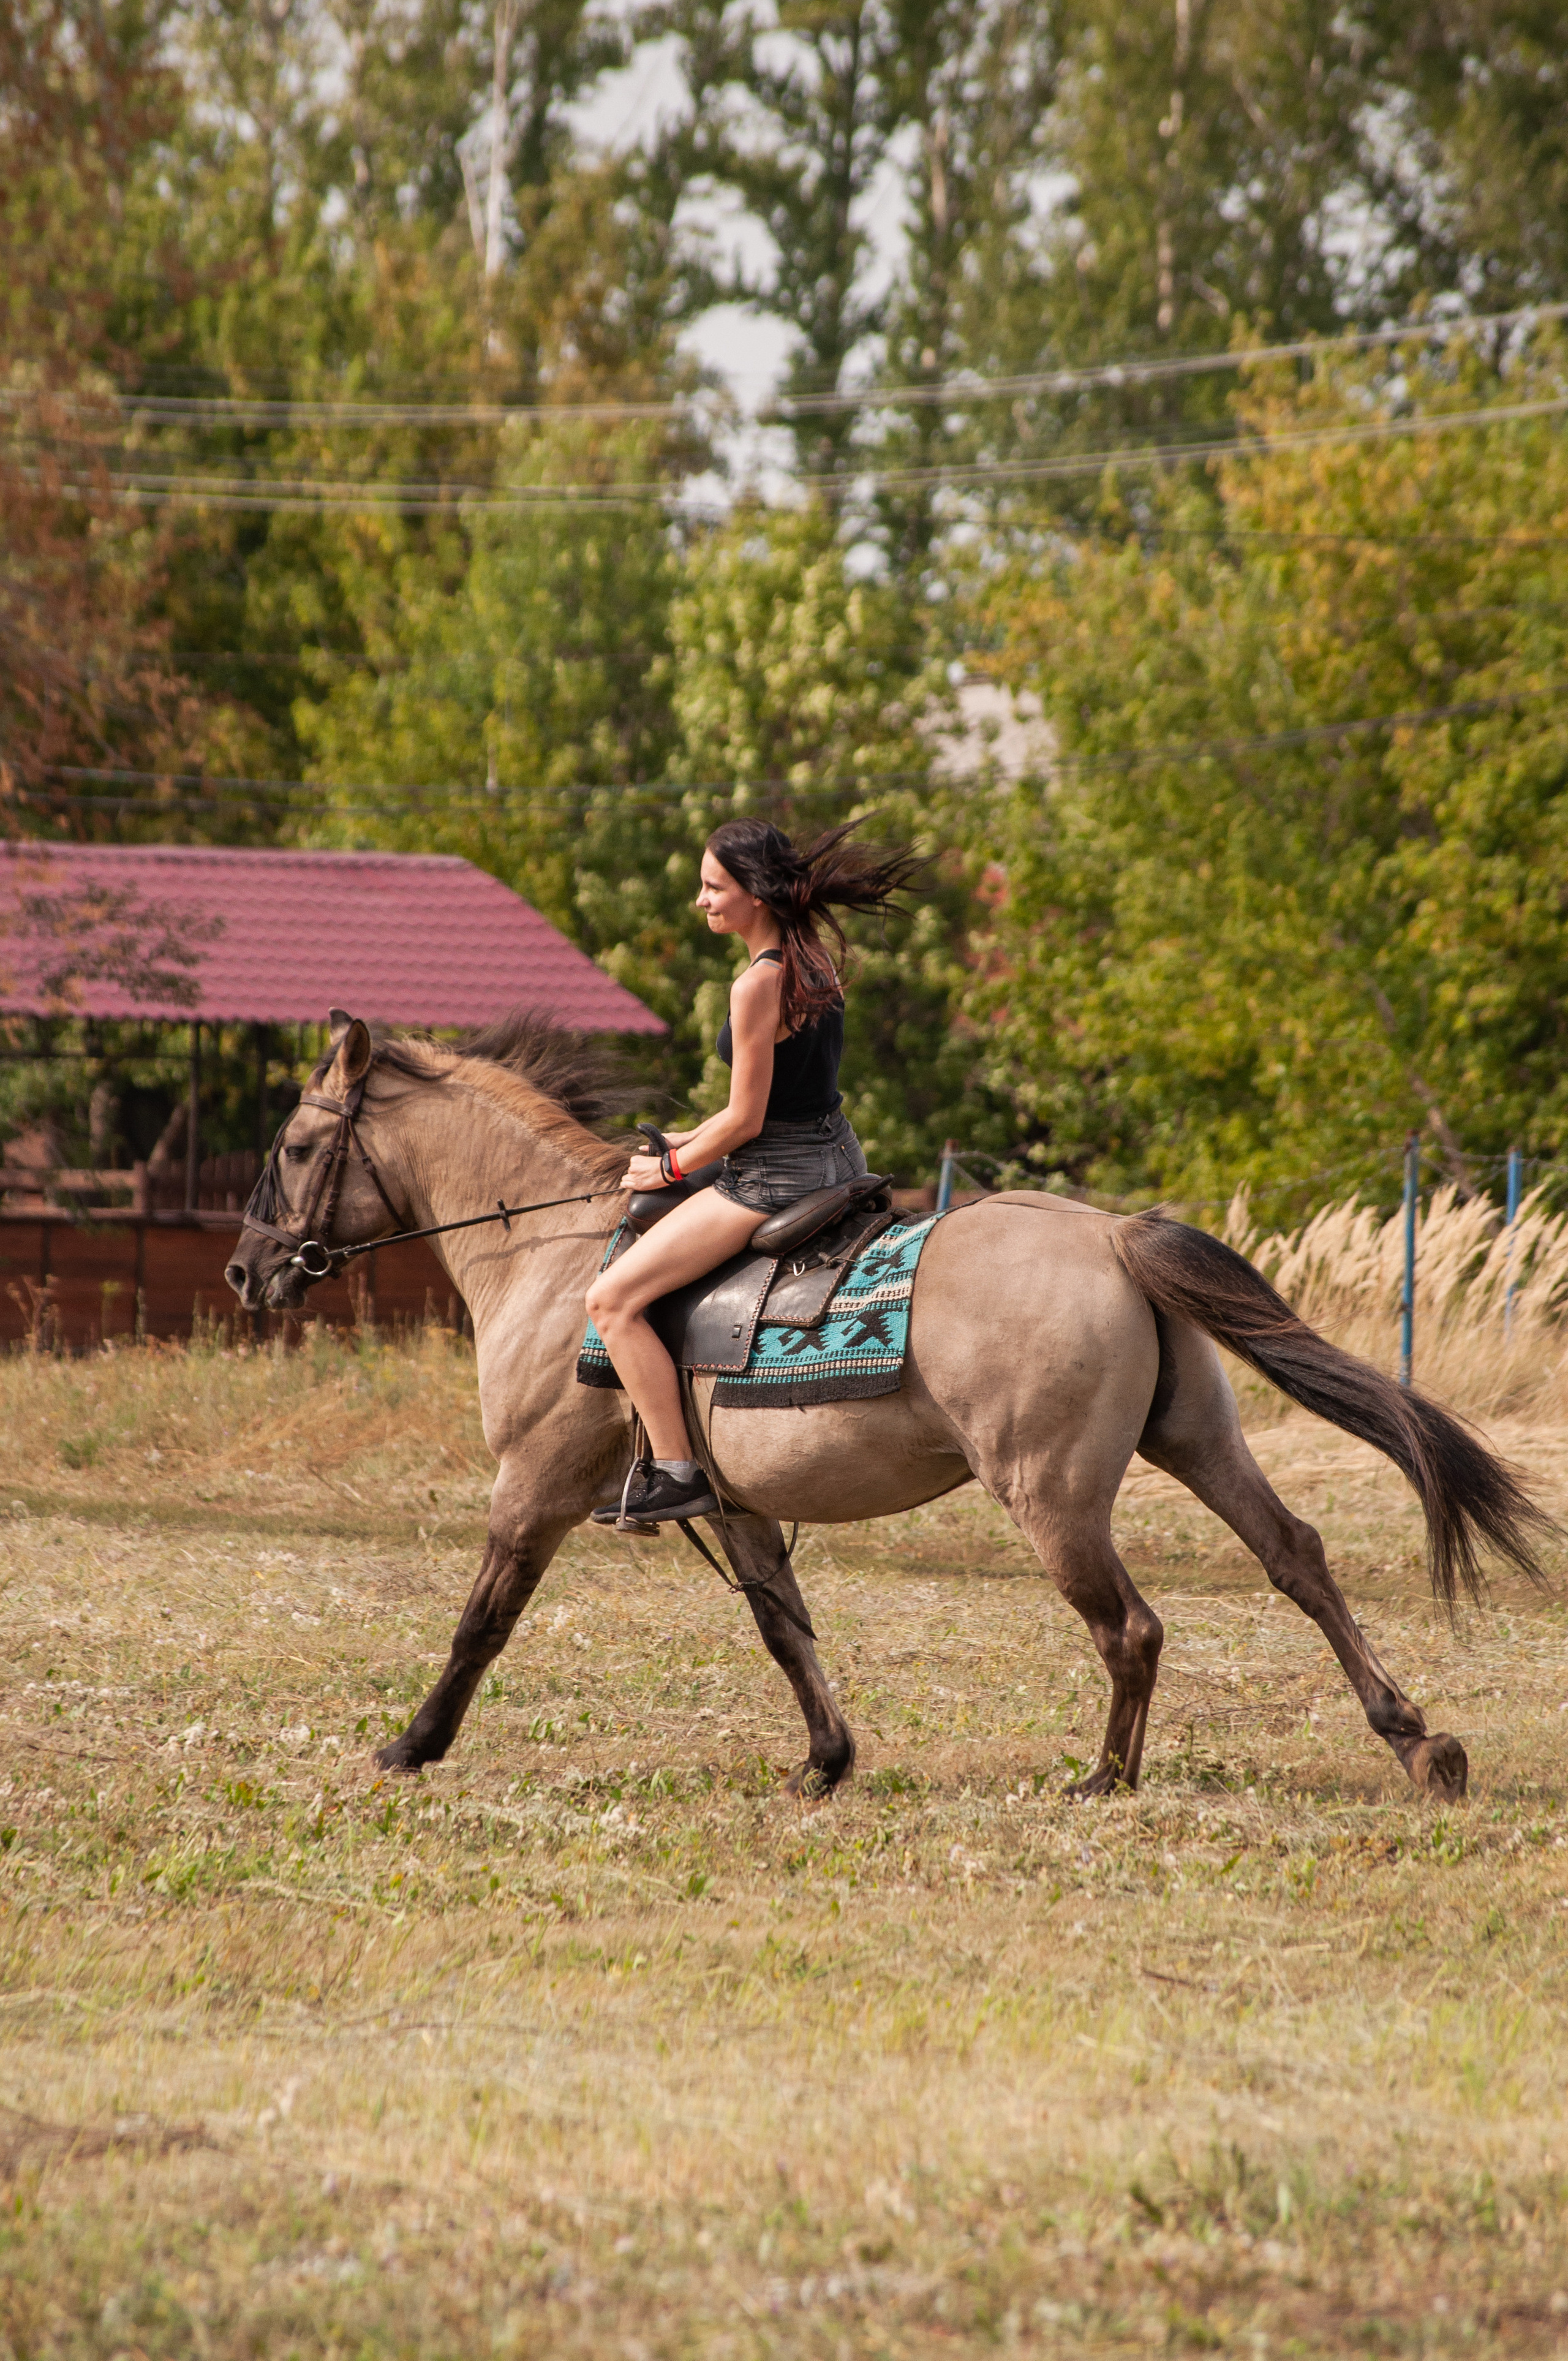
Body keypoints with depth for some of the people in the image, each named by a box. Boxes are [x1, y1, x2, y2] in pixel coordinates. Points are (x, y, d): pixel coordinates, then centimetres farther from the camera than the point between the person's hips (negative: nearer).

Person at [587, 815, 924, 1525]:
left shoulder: (759, 985, -21)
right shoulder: (813, 956, 7)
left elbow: (746, 1120, -18)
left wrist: (670, 1168, -3)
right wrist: (690, 1139, 17)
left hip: (777, 1178, -10)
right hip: (835, 1155, 10)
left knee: (612, 1301, -11)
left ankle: (677, 1473, -13)